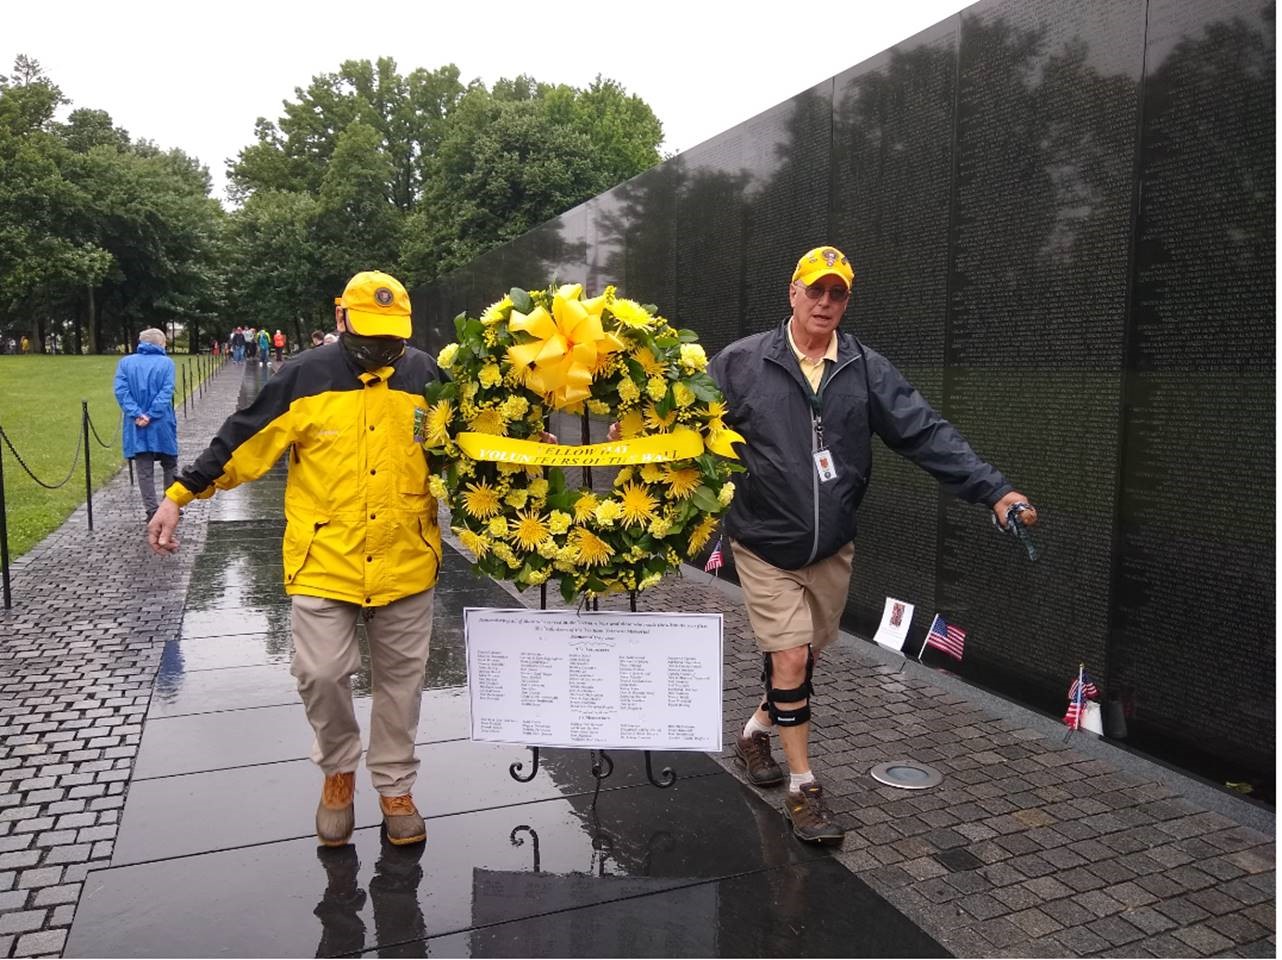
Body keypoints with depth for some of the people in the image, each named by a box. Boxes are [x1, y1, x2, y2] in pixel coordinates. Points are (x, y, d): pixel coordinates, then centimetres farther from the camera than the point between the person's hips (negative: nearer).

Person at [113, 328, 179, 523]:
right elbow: (167, 392, -14)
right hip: (162, 425, -1)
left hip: (136, 426, 1)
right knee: (170, 465, 15)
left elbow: (121, 390, -7)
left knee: (144, 470, 6)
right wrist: (151, 415, -15)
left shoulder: (125, 362, 4)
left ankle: (152, 511, 2)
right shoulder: (166, 363, -3)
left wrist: (137, 414, -12)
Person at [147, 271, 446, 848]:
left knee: (400, 680, 11)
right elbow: (240, 443, -1)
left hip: (406, 564, 2)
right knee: (321, 674, -5)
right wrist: (178, 498, -2)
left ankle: (395, 787, 30)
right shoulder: (304, 378, -5)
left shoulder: (426, 377, 0)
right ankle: (338, 770, 26)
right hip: (323, 561, -1)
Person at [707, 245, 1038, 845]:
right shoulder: (741, 364, -7)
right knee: (790, 659, -5)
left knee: (803, 656, 17)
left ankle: (757, 733, 45)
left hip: (832, 549, 4)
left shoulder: (867, 370, -1)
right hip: (764, 546, -3)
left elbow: (926, 435, -6)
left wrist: (994, 490, -13)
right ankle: (803, 788, 13)